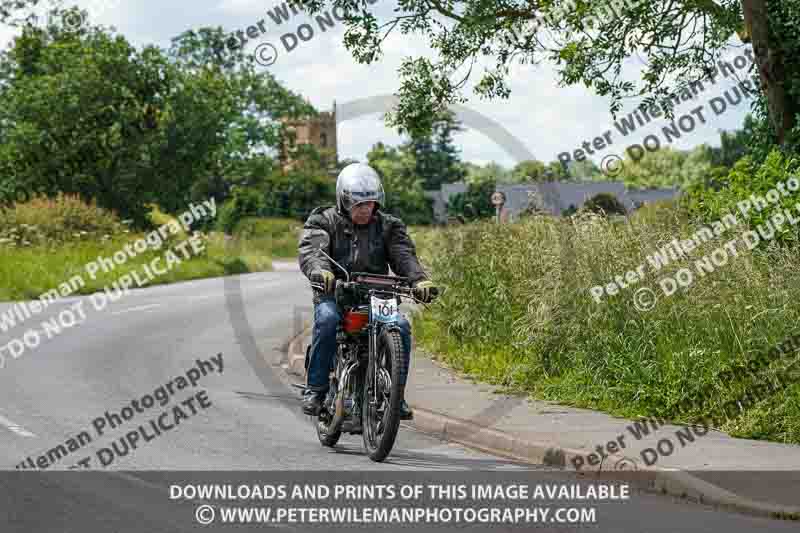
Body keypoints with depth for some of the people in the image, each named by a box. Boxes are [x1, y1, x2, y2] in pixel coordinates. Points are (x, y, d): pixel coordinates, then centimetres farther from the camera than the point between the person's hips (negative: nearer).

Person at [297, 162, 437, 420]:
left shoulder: (388, 225, 12)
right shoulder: (324, 221, 3)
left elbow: (403, 254, -3)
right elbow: (311, 249, -16)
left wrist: (419, 280, -25)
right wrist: (320, 270, -40)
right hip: (334, 295, -2)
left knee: (400, 326, -24)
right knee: (327, 319, -35)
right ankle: (315, 389, -23)